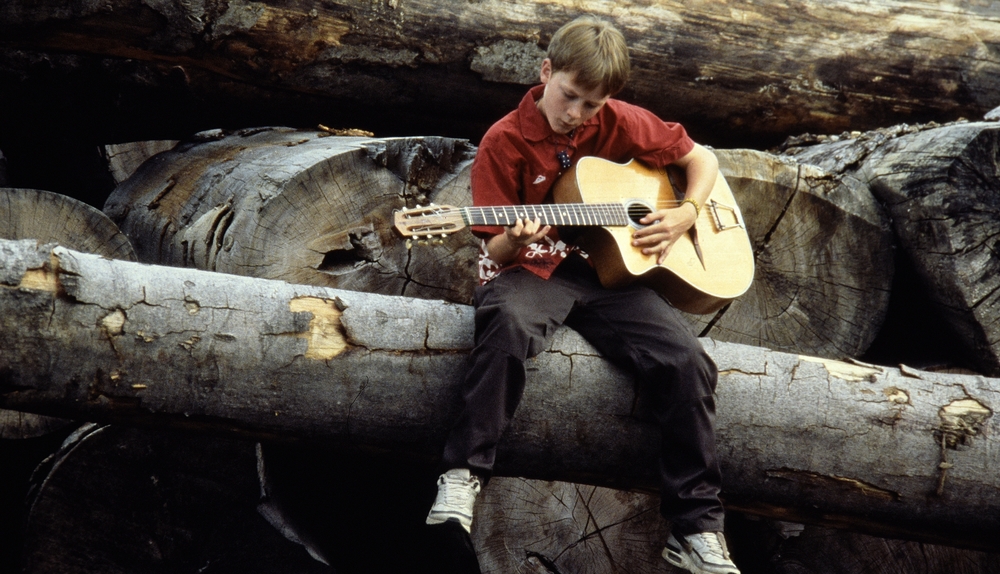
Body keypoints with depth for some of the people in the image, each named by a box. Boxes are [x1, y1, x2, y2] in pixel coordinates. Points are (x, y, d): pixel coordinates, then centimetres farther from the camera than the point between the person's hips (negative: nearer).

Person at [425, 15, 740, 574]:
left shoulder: (621, 124, 5)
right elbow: (495, 249, -3)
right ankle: (463, 475, -30)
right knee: (508, 324, -41)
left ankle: (696, 529, -12)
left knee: (688, 361, -22)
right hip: (534, 271, -3)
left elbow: (701, 158, 16)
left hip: (610, 272, 3)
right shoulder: (505, 141, -3)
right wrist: (515, 240, -26)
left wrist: (686, 214, -2)